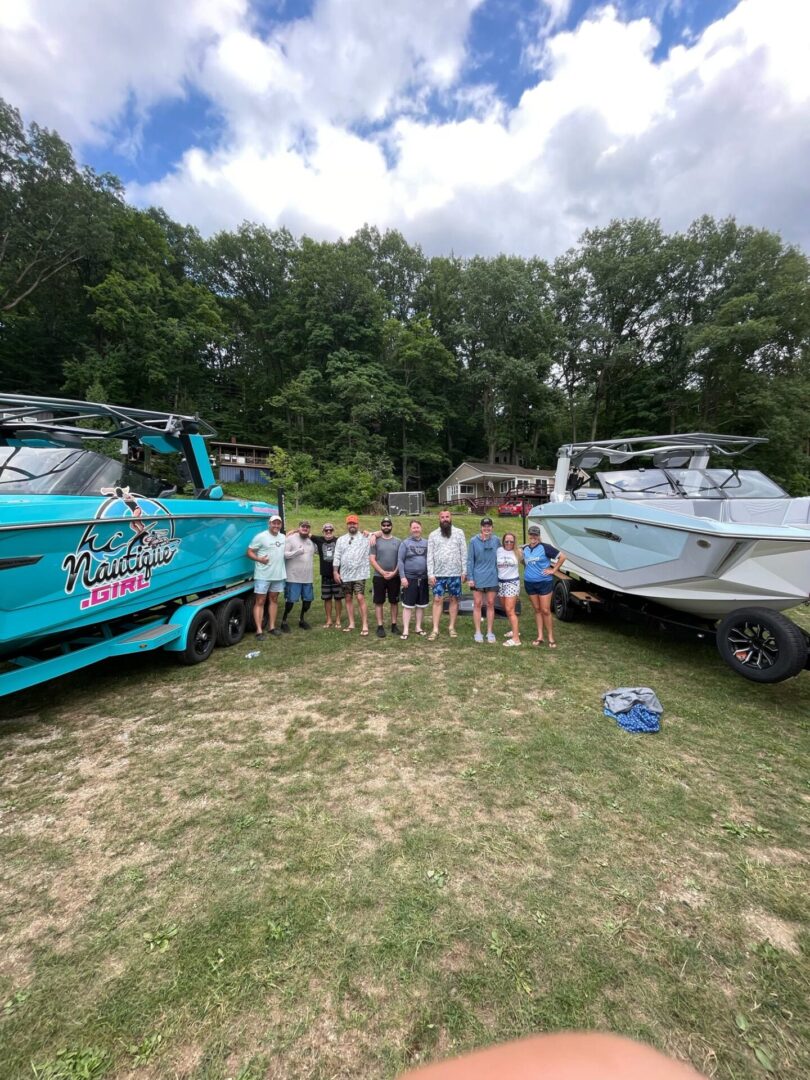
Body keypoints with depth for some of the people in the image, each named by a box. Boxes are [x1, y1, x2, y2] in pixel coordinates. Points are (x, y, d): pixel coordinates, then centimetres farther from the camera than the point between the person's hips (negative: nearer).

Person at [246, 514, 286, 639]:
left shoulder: (283, 537, 10)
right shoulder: (261, 536, -8)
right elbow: (249, 552, -7)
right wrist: (259, 559, -24)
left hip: (278, 574, 6)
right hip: (263, 575, -6)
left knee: (274, 600, 13)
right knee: (260, 602, -2)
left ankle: (271, 627, 22)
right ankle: (259, 631, 0)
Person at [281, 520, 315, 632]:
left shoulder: (312, 541, 11)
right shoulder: (291, 539, -5)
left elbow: (314, 552, 29)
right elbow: (283, 554, -13)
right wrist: (297, 551, -22)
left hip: (308, 577, 6)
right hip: (293, 577, -6)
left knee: (308, 599, 11)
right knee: (290, 600, -1)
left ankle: (302, 620, 30)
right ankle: (284, 621, 16)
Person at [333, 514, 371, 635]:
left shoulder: (365, 538, -1)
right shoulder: (341, 539, 10)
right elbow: (337, 557, 8)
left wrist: (370, 533, -14)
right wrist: (335, 572, 2)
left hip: (359, 574, -4)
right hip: (345, 575, 4)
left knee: (360, 598, -10)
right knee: (348, 598, 10)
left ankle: (365, 626, -4)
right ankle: (351, 624, 22)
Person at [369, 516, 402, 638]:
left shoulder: (398, 541, 4)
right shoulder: (375, 541, 1)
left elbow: (401, 559, 2)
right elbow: (372, 559, -4)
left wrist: (394, 572, -10)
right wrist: (383, 572, -12)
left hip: (394, 577, 1)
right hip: (379, 576, -1)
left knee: (394, 602, 8)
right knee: (379, 602, 2)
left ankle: (394, 625, 19)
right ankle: (380, 626, 10)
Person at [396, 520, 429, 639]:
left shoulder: (426, 543, 7)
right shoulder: (405, 543, -2)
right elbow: (400, 561, -6)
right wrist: (402, 577, -13)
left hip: (424, 578, 3)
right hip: (410, 578, -3)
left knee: (421, 605, 11)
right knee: (408, 605, 0)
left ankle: (418, 628, 23)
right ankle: (405, 630, 6)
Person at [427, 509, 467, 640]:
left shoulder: (459, 533, 3)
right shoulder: (433, 535, 4)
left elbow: (463, 553, 2)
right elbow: (430, 556, 1)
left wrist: (464, 571, -4)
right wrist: (430, 574, -6)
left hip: (455, 573, 0)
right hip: (438, 574, 0)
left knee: (454, 599, 7)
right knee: (437, 600, 0)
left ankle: (452, 628, 18)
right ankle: (435, 630, 4)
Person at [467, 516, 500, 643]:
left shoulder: (496, 540, 1)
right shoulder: (474, 541, -4)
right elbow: (470, 560, -3)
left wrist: (500, 573, 8)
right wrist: (470, 577, -7)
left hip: (492, 578, 2)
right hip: (478, 577, -1)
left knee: (490, 604, 8)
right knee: (477, 604, 5)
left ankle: (490, 632, 19)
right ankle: (478, 632, 15)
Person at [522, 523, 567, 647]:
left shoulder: (545, 547, -9)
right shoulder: (524, 549, 6)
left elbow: (562, 557, -7)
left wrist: (553, 570, -7)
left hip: (544, 582, -4)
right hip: (529, 583, 5)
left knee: (546, 610, -2)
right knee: (537, 610, 10)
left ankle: (550, 637, 10)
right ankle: (540, 636, 16)